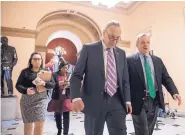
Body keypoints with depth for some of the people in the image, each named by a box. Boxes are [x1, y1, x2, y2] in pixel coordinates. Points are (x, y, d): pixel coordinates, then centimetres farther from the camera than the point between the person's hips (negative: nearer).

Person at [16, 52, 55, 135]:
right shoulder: (25, 72, 2)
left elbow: (53, 84, 3)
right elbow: (18, 85, 0)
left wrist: (44, 83, -17)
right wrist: (26, 90, -20)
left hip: (40, 100, 0)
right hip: (27, 100, 0)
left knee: (39, 124, -6)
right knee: (28, 123, 12)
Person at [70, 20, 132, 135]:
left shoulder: (121, 53, 12)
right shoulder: (89, 49, -1)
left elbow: (125, 79, 14)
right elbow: (76, 76, -6)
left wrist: (127, 100, 6)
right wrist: (76, 97, -19)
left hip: (116, 101, 3)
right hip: (94, 101, -3)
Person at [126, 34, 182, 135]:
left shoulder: (158, 60, 11)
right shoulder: (130, 61, -5)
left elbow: (166, 78, 10)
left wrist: (174, 92, -6)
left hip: (155, 100, 5)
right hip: (139, 101, -5)